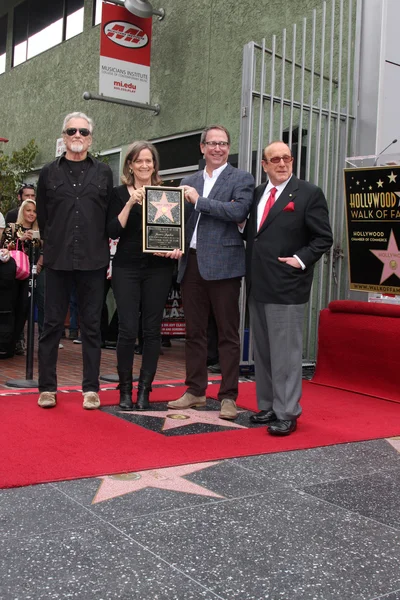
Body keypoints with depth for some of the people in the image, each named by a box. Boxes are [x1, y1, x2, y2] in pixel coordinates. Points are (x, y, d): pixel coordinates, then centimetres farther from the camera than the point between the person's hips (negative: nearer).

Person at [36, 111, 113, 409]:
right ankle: (48, 387, 13)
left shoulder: (103, 172, 9)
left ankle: (91, 388, 12)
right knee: (52, 325, 4)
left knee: (92, 326, 4)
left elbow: (111, 215, 9)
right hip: (58, 260, 0)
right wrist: (52, 246, 11)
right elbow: (42, 216, 12)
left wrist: (102, 249, 6)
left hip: (93, 261, 0)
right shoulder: (49, 173, 9)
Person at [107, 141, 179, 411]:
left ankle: (144, 389, 12)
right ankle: (125, 389, 11)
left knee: (152, 329, 3)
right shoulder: (120, 193, 4)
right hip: (127, 267, -1)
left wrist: (177, 248, -10)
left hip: (158, 268, 1)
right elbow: (113, 231, -6)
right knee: (128, 329, -4)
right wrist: (130, 203, -15)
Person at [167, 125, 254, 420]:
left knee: (228, 334, 0)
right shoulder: (189, 182, 18)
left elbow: (239, 211, -15)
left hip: (222, 265, -5)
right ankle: (195, 391, 22)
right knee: (194, 332, 11)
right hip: (192, 263, 5)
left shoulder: (241, 179, 2)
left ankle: (229, 397, 6)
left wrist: (199, 200, -11)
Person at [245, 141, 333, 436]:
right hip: (257, 286, 7)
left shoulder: (309, 193, -3)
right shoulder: (257, 193, 14)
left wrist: (301, 259, -13)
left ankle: (287, 414, 4)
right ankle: (268, 406, 23)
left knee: (286, 351, -4)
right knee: (262, 350, 12)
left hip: (286, 287, -6)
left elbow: (324, 237, -4)